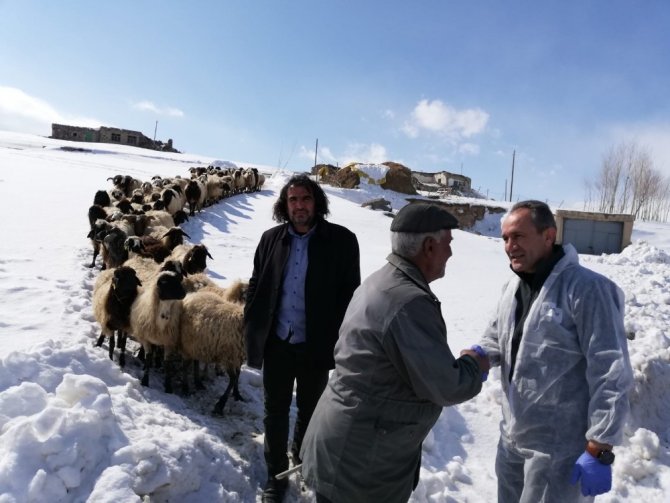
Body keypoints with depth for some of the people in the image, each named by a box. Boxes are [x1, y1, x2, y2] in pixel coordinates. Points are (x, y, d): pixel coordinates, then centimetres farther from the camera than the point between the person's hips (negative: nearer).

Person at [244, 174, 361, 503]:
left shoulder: (342, 240, -9)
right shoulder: (271, 238, 0)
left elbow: (350, 294, -7)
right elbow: (255, 287, 6)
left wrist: (338, 339, -12)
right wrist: (252, 330, -1)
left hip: (316, 345, -1)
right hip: (277, 342, 2)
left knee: (310, 409, 20)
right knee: (275, 411, 14)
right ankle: (276, 474, 34)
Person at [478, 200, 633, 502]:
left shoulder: (587, 289, -20)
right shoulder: (512, 287, 6)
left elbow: (611, 374, -20)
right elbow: (495, 336, 18)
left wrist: (599, 449, -19)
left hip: (559, 448, -7)